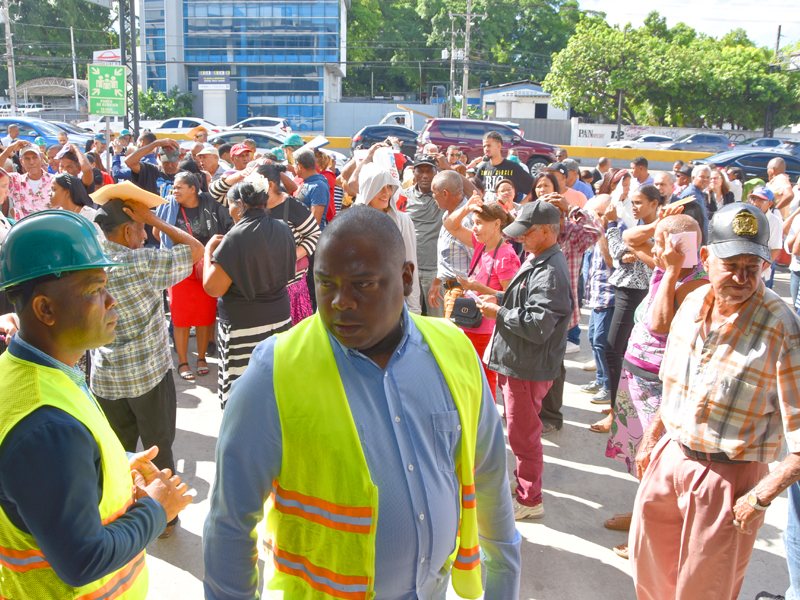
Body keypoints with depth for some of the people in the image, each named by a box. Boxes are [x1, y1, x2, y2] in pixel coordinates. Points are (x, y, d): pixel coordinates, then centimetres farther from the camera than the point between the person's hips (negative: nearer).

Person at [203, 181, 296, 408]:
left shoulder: (236, 238, -19)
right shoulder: (283, 230, 1)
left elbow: (213, 288, -17)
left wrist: (209, 250, -2)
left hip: (244, 327, -6)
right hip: (280, 319, 7)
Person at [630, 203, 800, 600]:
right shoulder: (693, 303, -3)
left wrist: (761, 496, -20)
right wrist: (651, 438, 16)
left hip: (729, 475, -5)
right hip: (671, 455, 6)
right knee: (650, 562, 22)